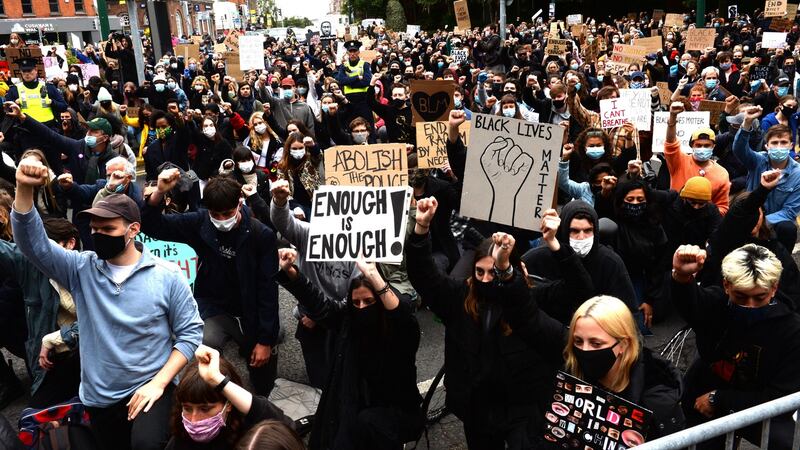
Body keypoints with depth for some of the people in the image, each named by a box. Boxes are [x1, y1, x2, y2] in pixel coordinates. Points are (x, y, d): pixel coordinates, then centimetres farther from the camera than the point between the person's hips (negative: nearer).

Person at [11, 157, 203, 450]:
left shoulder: (166, 276, -8)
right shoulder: (82, 269, 1)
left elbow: (190, 333, -6)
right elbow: (33, 243, -8)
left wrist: (158, 382, -14)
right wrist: (24, 190, -23)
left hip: (151, 389, -4)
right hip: (100, 398, 4)